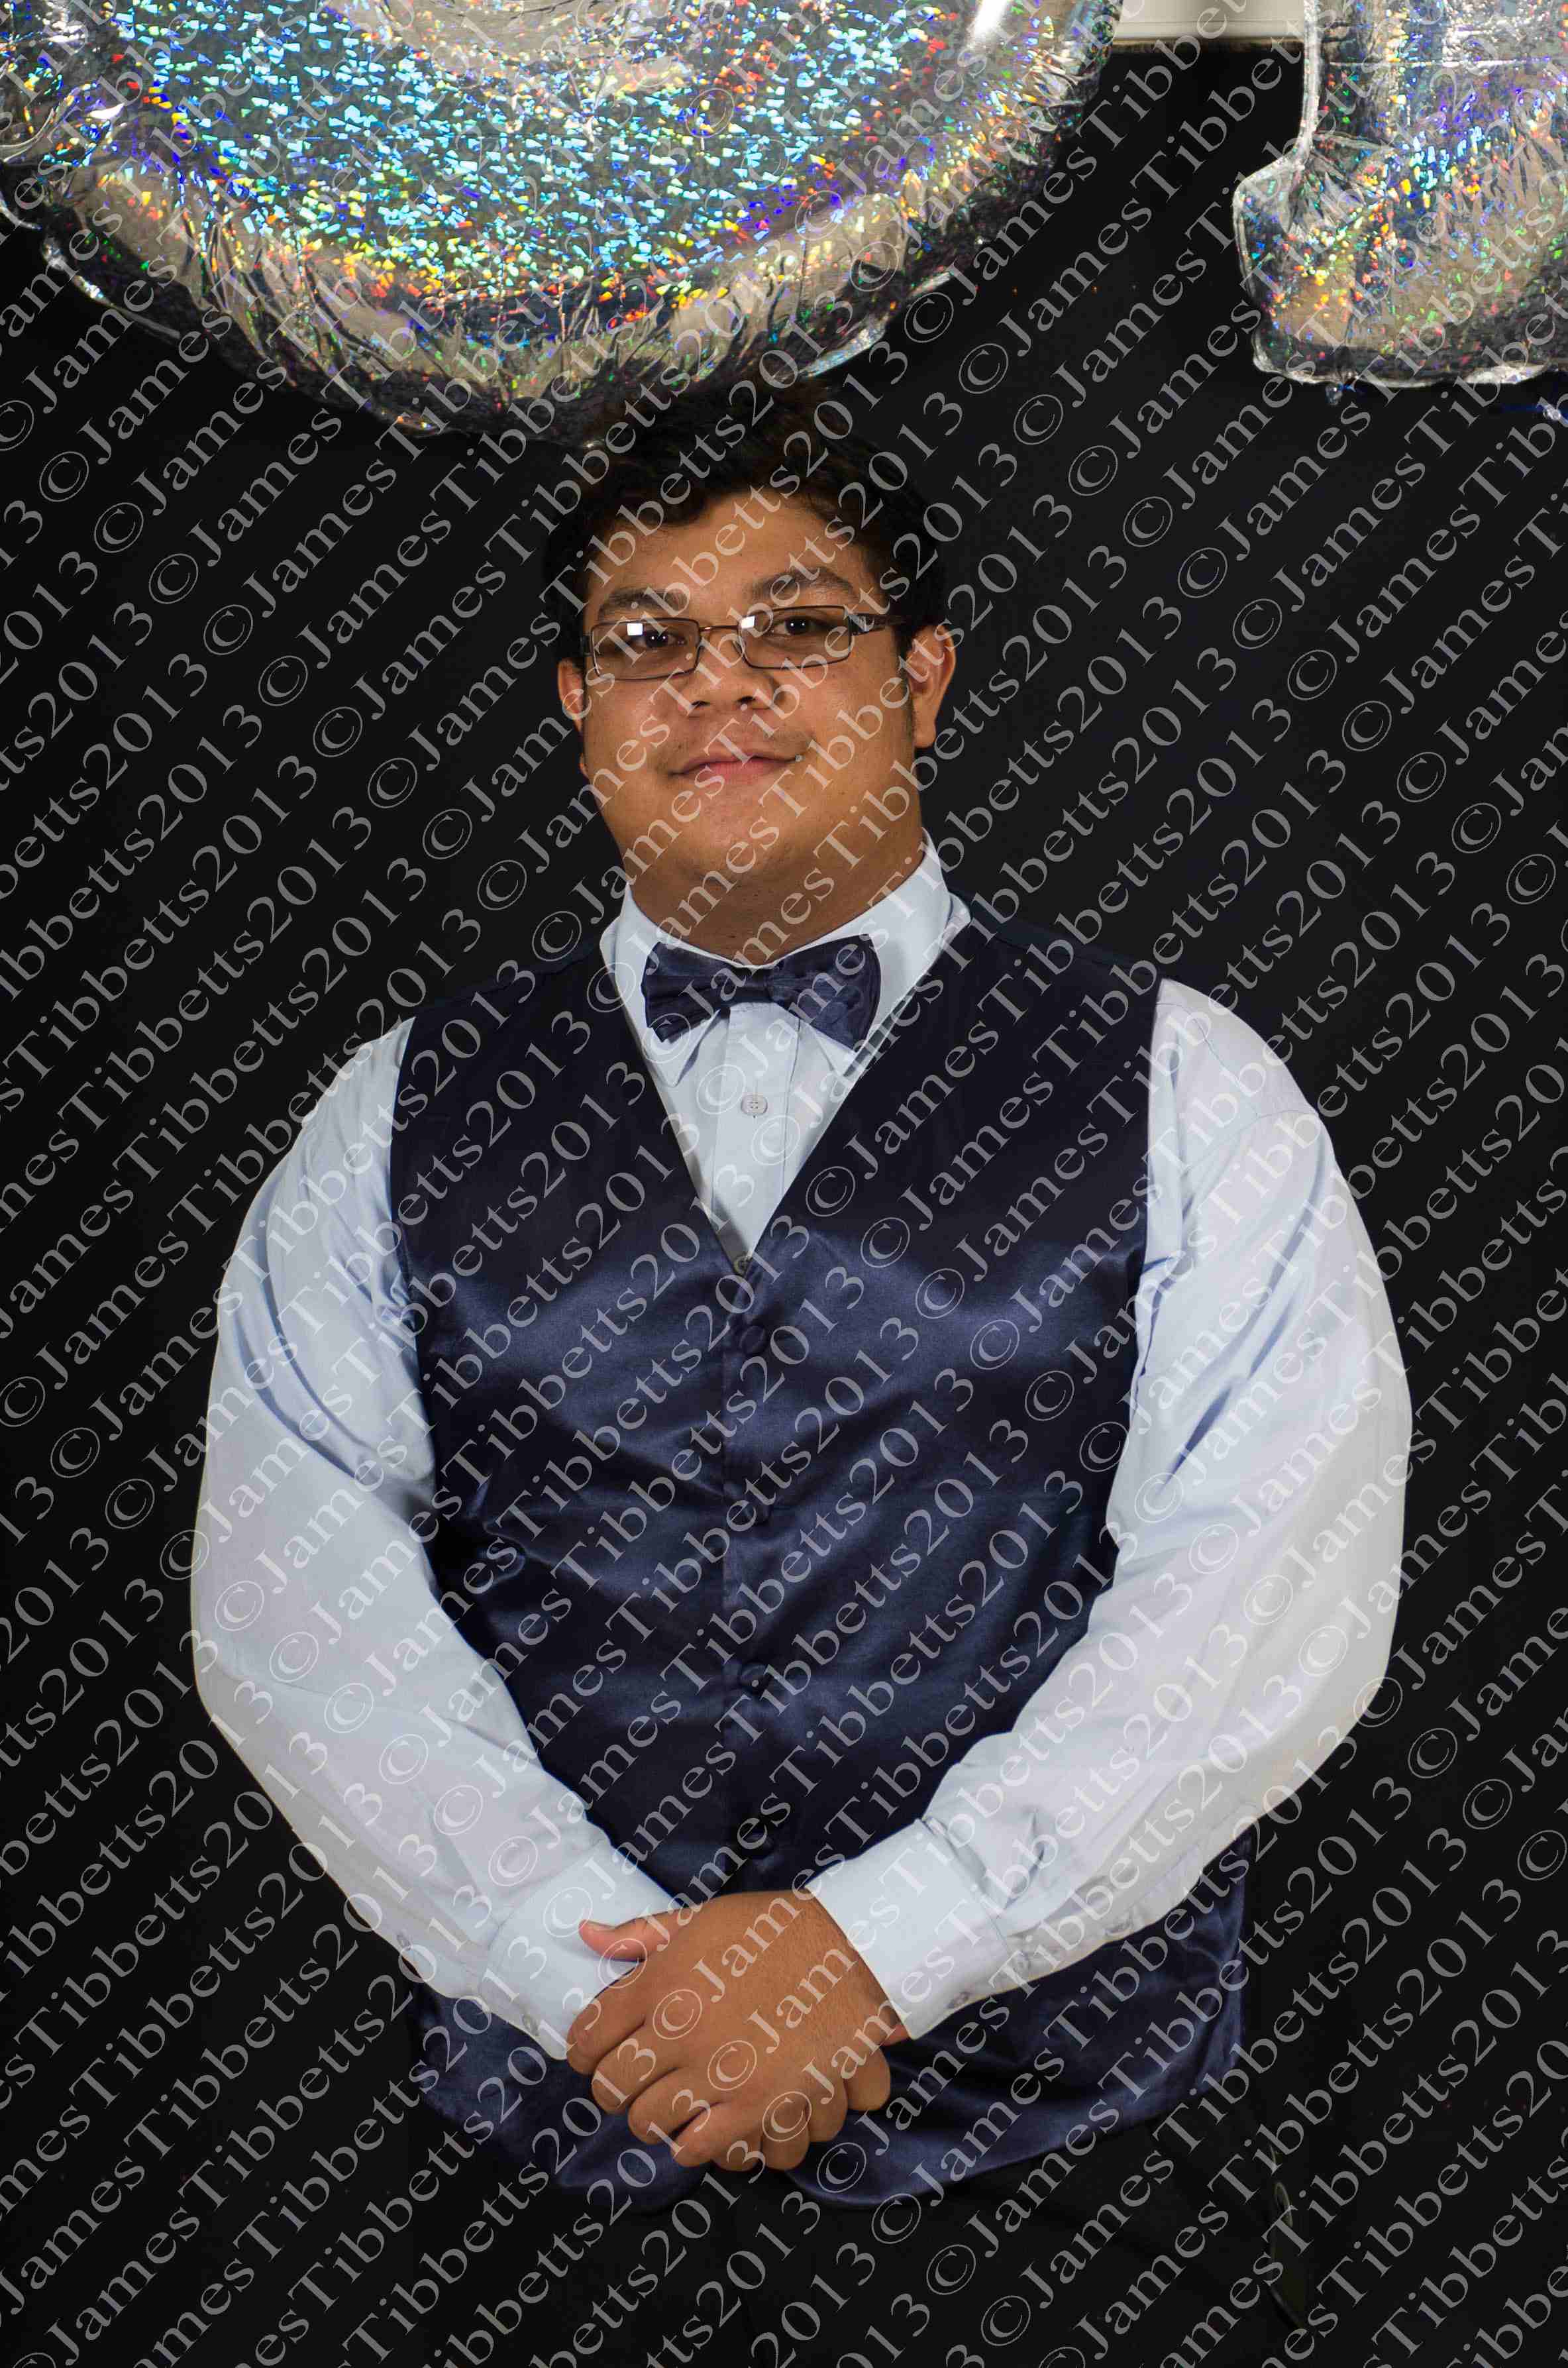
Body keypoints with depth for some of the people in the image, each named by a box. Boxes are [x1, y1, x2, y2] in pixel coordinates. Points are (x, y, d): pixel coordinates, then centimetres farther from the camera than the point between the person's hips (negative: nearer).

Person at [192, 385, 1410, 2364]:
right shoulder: (398, 1123, 6)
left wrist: (882, 1938, -17)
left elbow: (1274, 1584, -9)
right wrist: (598, 1968, -14)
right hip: (559, 2125, 1)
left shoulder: (1179, 1086, 0)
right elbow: (289, 1596, -3)